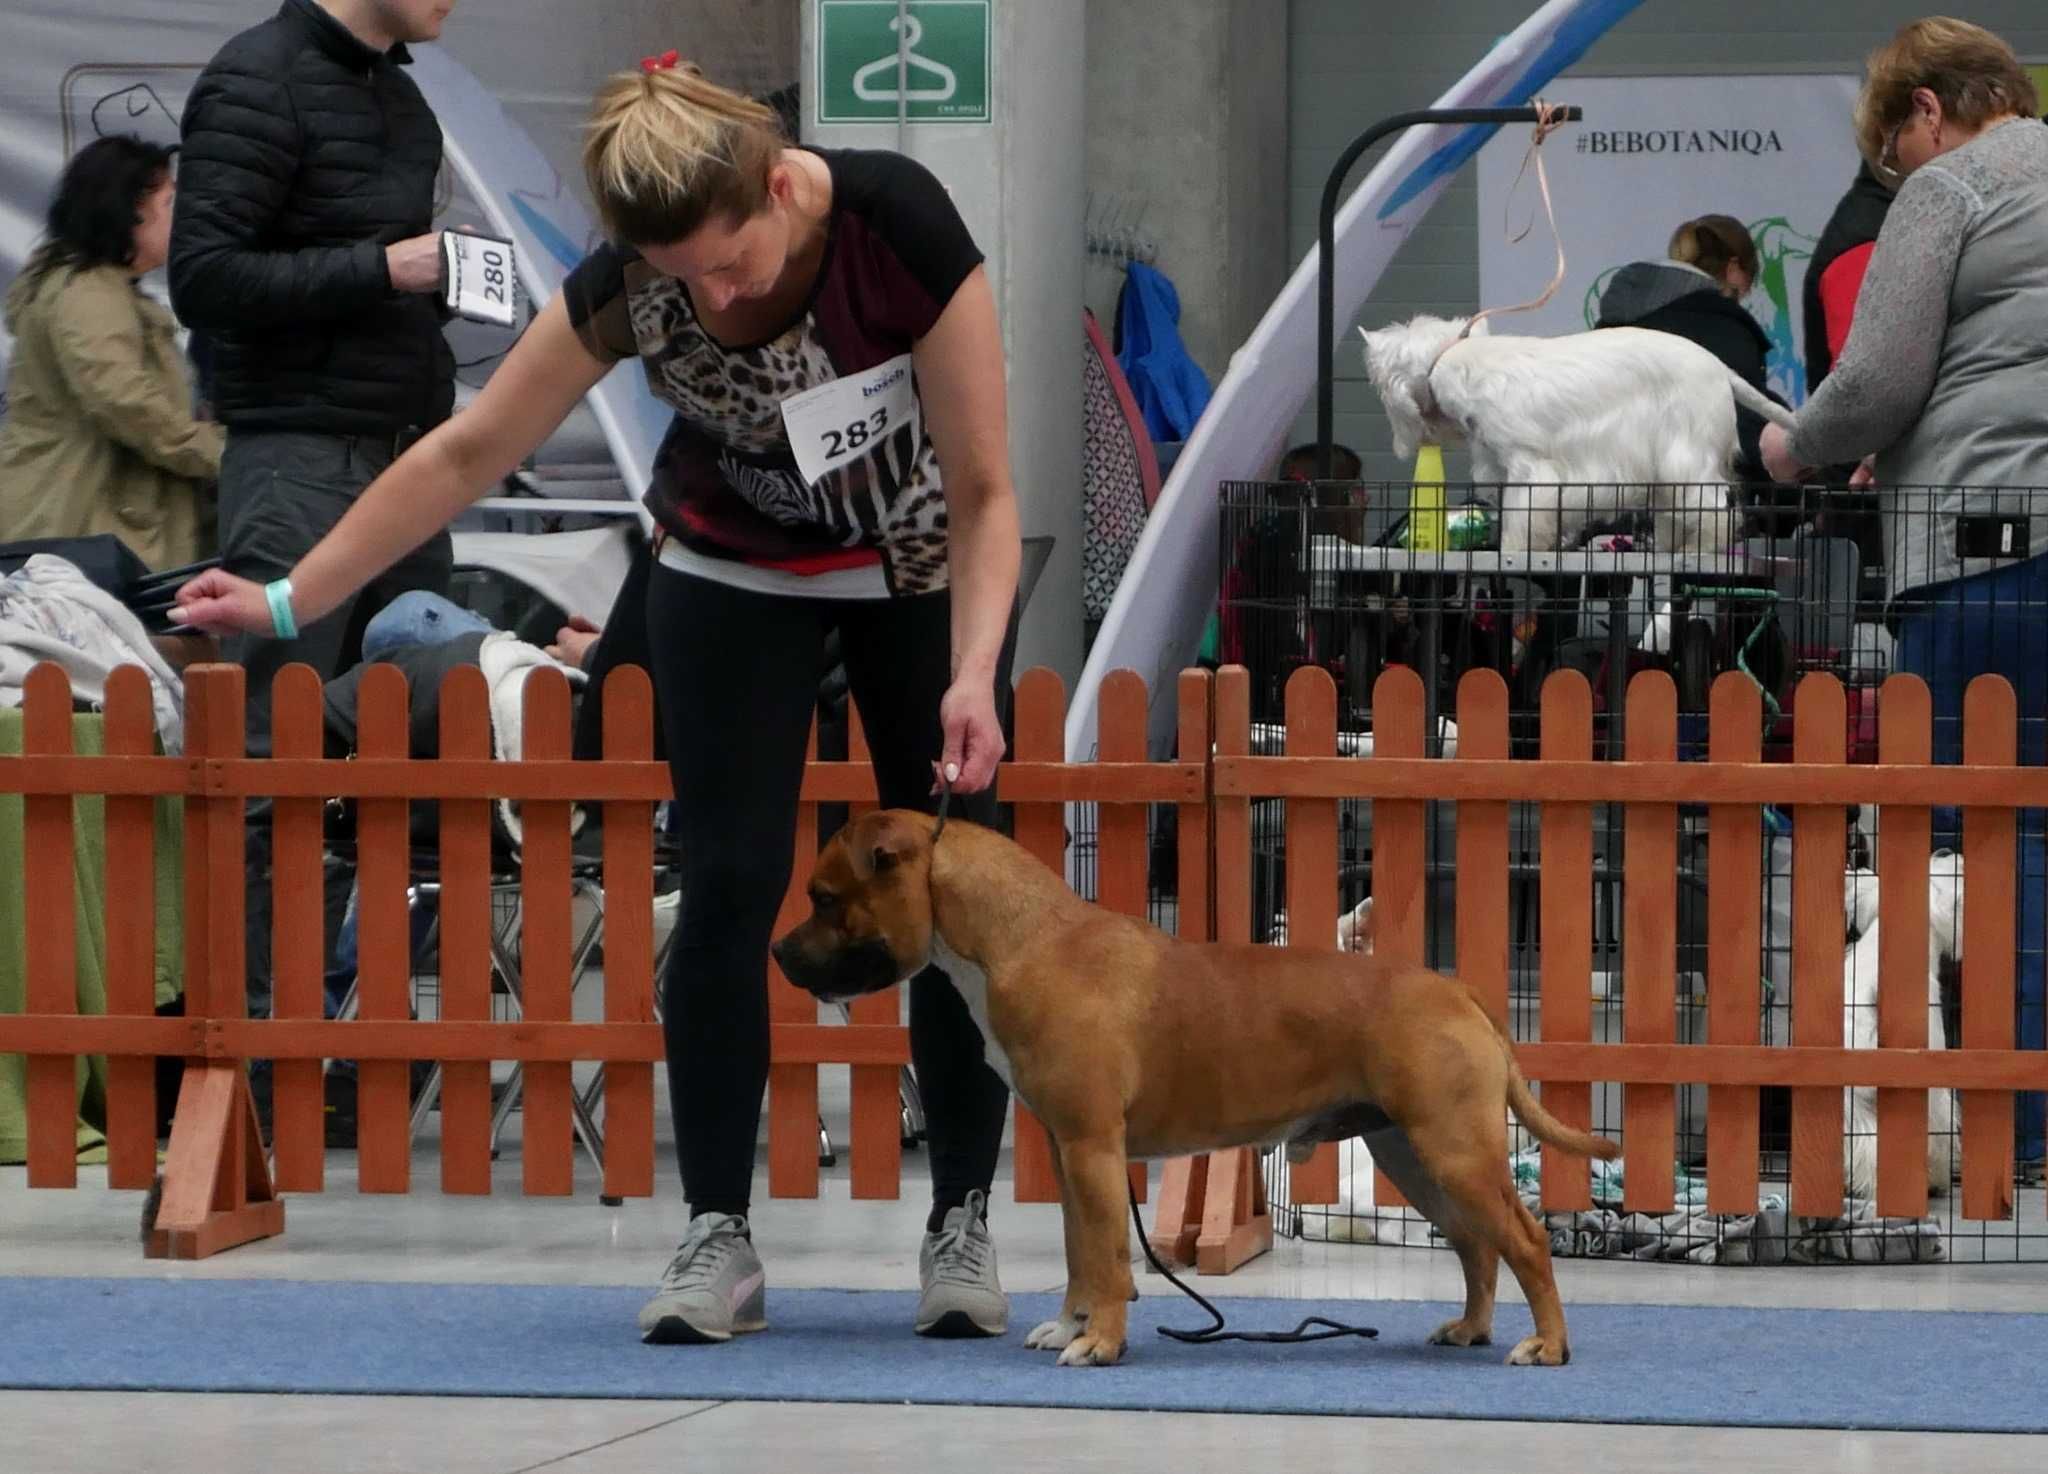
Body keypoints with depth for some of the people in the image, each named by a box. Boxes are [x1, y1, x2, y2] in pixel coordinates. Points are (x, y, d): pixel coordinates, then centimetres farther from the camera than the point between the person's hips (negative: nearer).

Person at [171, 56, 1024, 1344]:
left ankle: (963, 1227, 3)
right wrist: (293, 602, -13)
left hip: (920, 568, -1)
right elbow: (467, 454, -14)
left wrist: (973, 675, -36)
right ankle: (719, 1238, -6)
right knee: (729, 886, -9)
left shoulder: (901, 229, -34)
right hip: (737, 573, 1)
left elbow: (982, 489, -25)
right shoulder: (628, 286, -27)